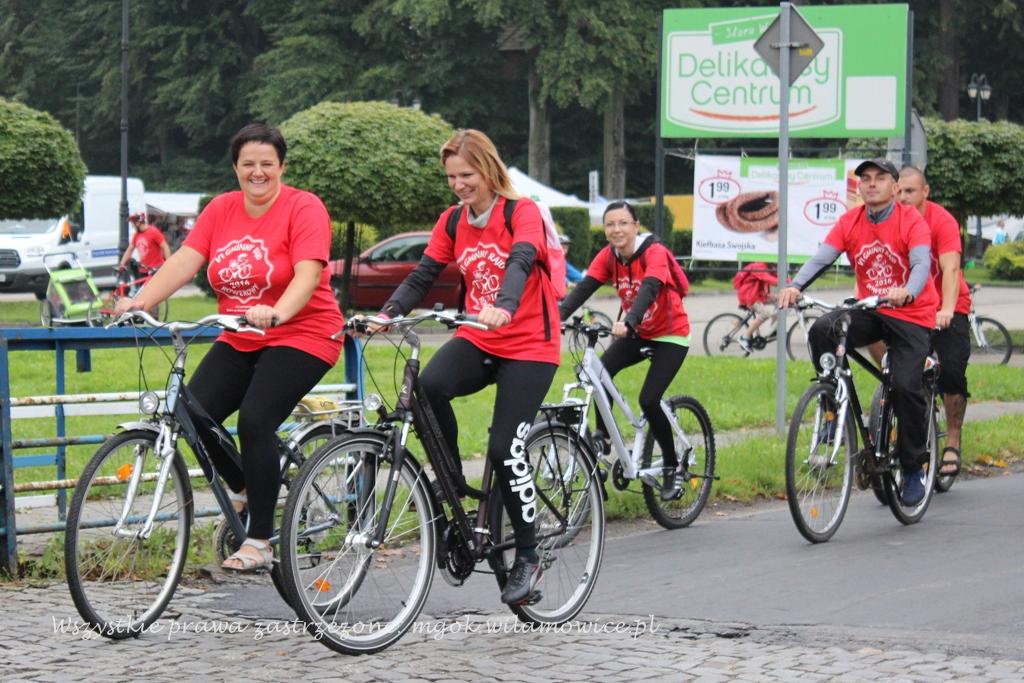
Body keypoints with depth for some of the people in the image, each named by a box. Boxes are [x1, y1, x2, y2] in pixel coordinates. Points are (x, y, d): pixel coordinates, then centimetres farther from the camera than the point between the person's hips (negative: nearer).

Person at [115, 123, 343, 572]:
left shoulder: (303, 208, -10)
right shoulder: (221, 210, 5)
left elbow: (308, 273, -23)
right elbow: (184, 261, -5)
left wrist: (277, 312, -42)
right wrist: (140, 302, -20)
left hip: (300, 336, -6)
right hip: (239, 341, 6)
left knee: (255, 419, -23)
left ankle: (260, 541, -13)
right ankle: (244, 491, 19)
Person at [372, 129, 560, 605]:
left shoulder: (522, 212, -10)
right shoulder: (452, 222, 6)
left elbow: (520, 261, -29)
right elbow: (422, 276, 0)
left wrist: (503, 307, -49)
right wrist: (388, 314, -19)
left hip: (529, 346, -4)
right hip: (477, 342, 4)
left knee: (504, 449, -14)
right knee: (429, 386, -29)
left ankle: (528, 557, 3)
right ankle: (453, 486, -9)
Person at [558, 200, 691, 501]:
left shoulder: (655, 253, -23)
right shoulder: (608, 256, -7)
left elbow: (649, 289, -40)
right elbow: (585, 287, -19)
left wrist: (628, 323, -57)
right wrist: (558, 315, -36)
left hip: (670, 335, -5)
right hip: (637, 333, 5)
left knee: (649, 400, -18)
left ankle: (672, 467, 2)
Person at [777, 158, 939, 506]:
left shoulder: (911, 220, -12)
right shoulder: (850, 222, -2)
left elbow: (921, 264, -27)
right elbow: (821, 258, -14)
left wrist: (907, 292, -50)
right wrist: (795, 286, -34)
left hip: (911, 314, -4)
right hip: (870, 311, 4)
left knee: (906, 386, -19)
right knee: (822, 330, -26)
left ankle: (913, 467, 2)